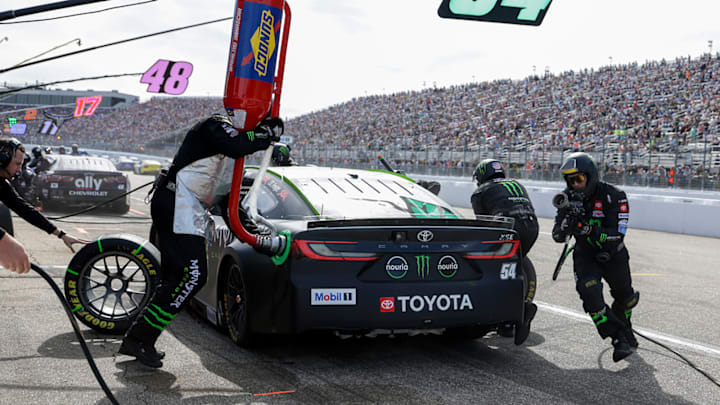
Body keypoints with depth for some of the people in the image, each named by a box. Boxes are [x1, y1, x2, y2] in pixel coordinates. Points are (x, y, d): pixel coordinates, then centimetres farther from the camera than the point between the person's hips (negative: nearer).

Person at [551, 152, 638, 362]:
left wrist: (588, 229, -43)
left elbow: (617, 235, -28)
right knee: (590, 294, -25)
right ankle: (620, 340, -20)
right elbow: (558, 236, -12)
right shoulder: (568, 199, -9)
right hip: (585, 255, 1)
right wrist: (566, 223, -34)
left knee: (625, 297, 17)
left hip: (613, 254, -1)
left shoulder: (613, 196, -20)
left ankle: (624, 331, 50)